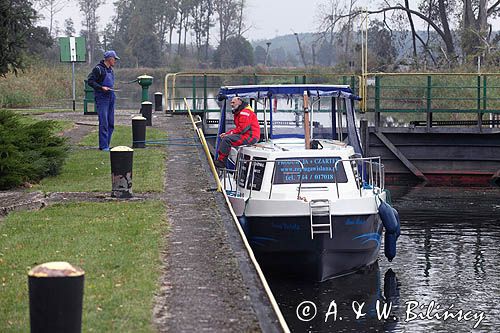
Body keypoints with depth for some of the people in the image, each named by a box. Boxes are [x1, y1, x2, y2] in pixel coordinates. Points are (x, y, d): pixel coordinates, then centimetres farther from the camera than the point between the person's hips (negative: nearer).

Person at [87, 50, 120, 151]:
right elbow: (90, 81, -12)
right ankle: (103, 146, -10)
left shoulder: (111, 70, 16)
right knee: (104, 123, -11)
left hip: (111, 98, 9)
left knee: (111, 123, 8)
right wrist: (101, 87, -21)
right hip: (101, 98, -8)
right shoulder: (98, 69, -9)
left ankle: (106, 145, 14)